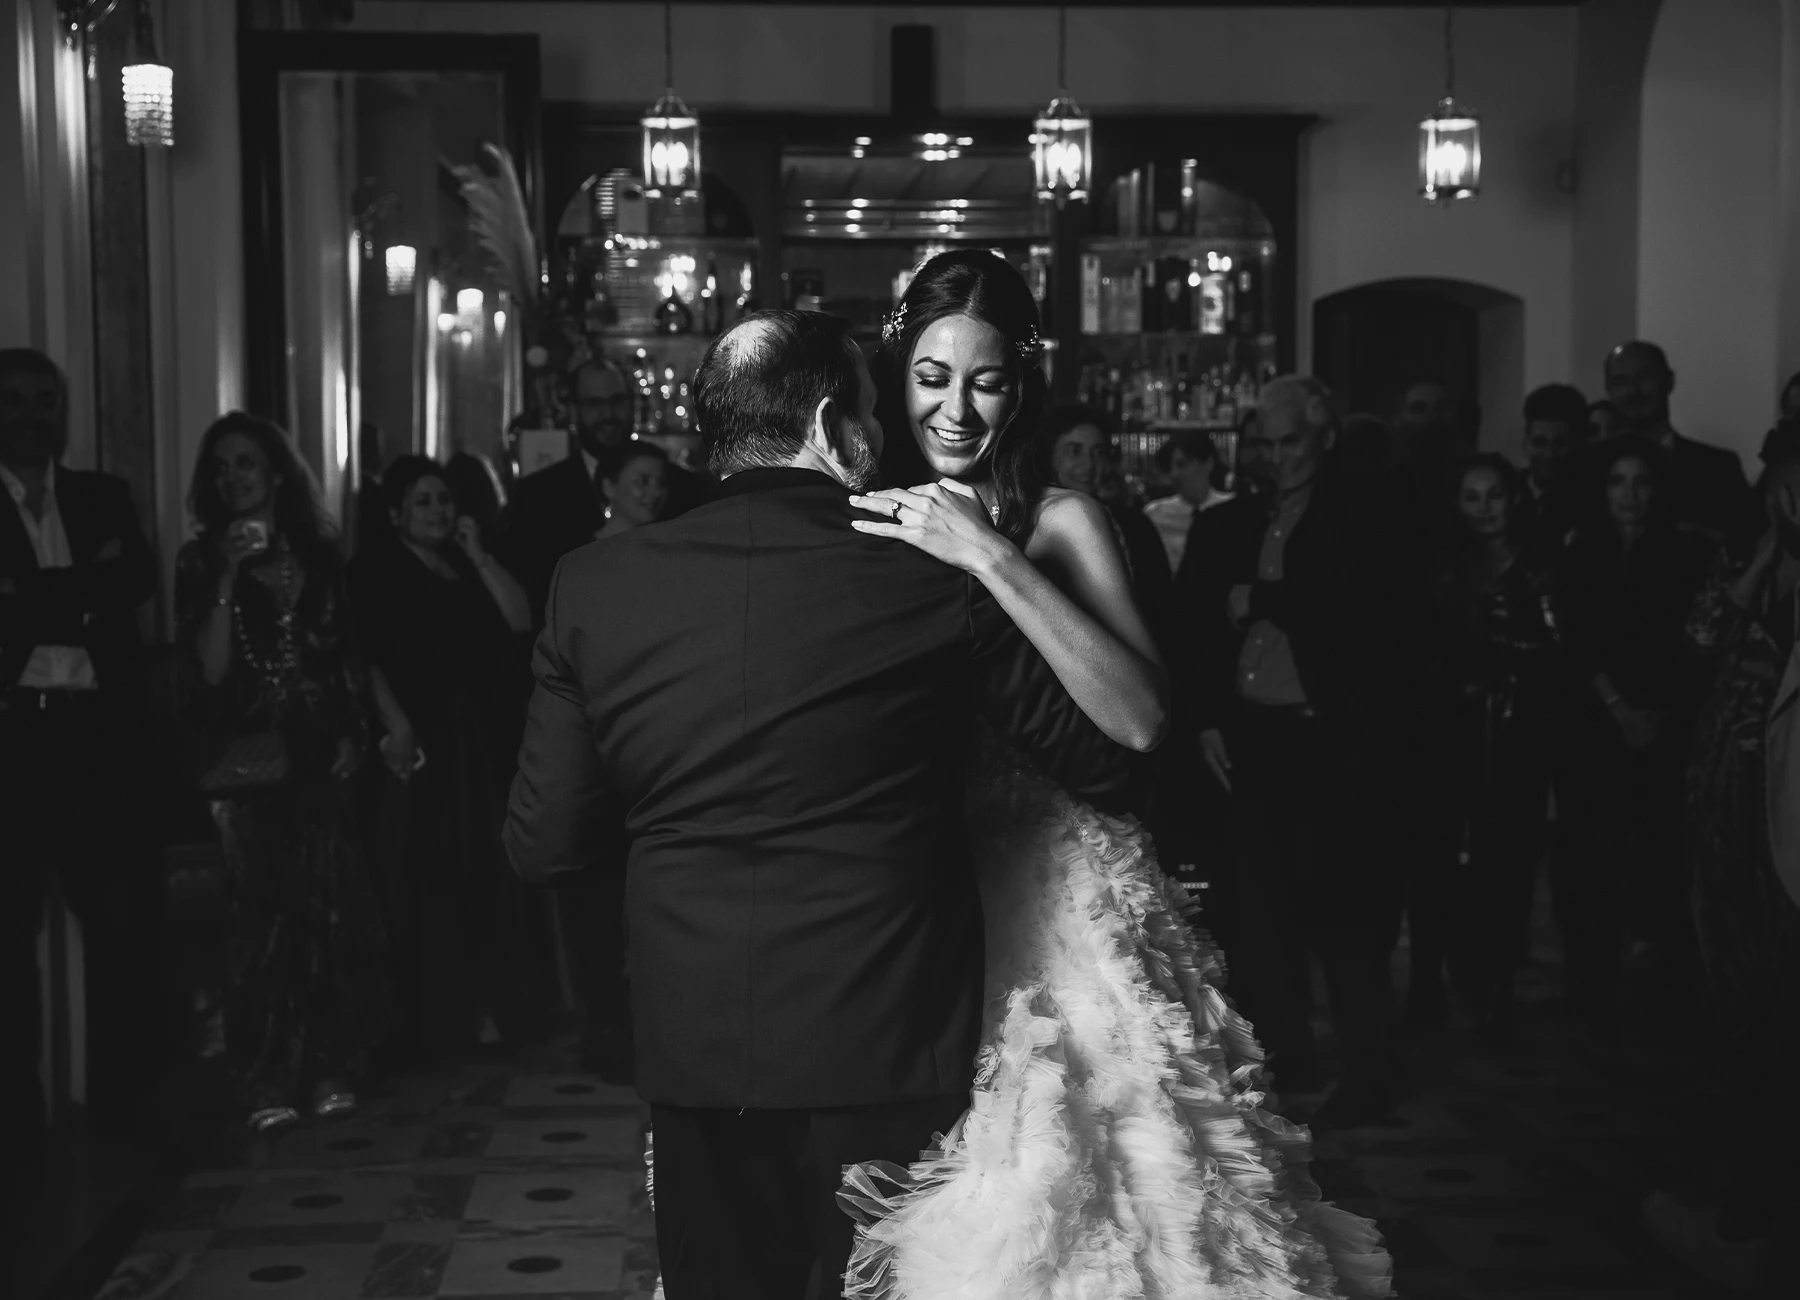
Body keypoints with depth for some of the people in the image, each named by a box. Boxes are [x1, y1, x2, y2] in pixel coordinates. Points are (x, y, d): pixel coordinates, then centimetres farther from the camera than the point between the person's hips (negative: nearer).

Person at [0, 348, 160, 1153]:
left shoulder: (106, 498, 14)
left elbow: (137, 581, -3)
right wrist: (80, 598, -11)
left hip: (102, 735, 2)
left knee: (122, 918, 1)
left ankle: (122, 1097, 11)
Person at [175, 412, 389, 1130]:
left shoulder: (318, 555, 11)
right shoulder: (201, 562, 4)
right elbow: (210, 669, -6)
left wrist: (353, 732, 3)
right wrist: (228, 579, -14)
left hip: (321, 754, 2)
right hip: (250, 762, -2)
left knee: (333, 910, -1)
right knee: (265, 915, -7)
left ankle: (328, 1067, 9)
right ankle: (269, 1079, -1)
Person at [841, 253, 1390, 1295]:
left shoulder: (1060, 522, -5)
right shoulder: (865, 510, 5)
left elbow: (1142, 720, -22)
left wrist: (991, 558, -23)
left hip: (1034, 892, -3)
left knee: (1044, 1198, -1)